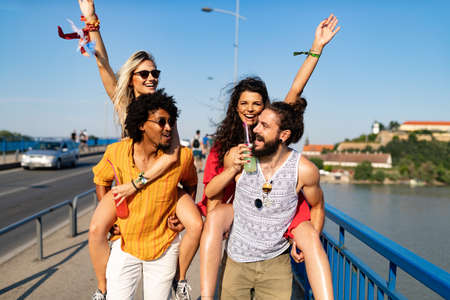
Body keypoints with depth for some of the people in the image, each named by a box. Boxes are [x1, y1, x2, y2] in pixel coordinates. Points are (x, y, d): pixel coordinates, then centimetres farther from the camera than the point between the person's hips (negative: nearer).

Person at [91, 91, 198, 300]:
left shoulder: (182, 156, -13)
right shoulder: (116, 152, -11)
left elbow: (190, 185, 9)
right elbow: (101, 179, 11)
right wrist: (105, 213, 8)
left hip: (163, 246, 0)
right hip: (124, 243, 1)